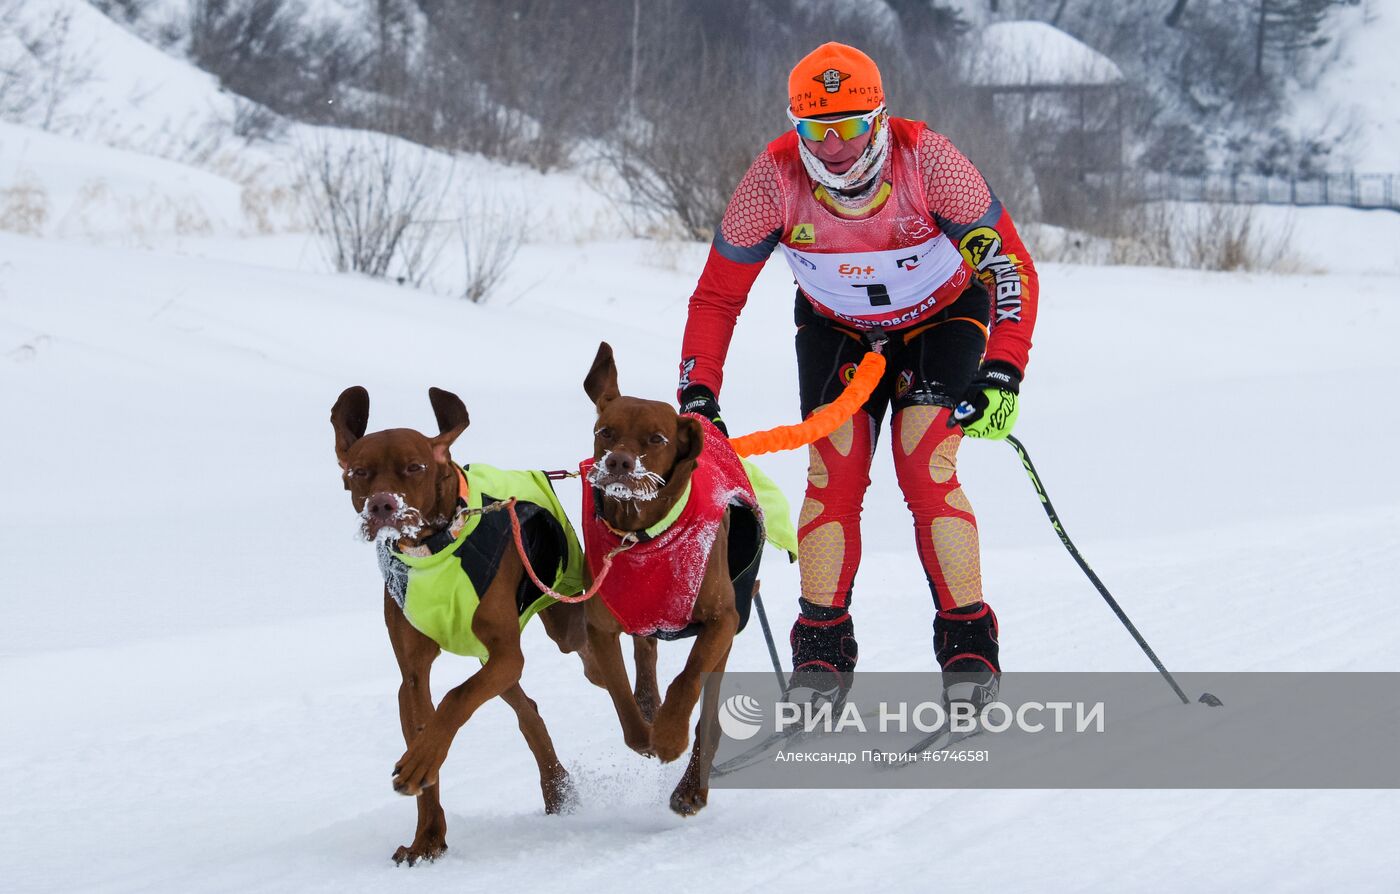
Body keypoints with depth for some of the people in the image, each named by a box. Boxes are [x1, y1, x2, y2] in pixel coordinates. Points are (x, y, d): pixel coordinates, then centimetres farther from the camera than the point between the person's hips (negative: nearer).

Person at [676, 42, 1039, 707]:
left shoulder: (925, 160, -31)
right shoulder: (775, 178, -26)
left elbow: (1010, 265, -23)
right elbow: (717, 294, -13)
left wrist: (1001, 375, -32)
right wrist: (697, 393, -22)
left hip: (941, 319, -2)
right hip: (836, 329, 2)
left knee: (925, 469, -20)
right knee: (833, 470, -17)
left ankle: (968, 645, -11)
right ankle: (822, 650, -7)